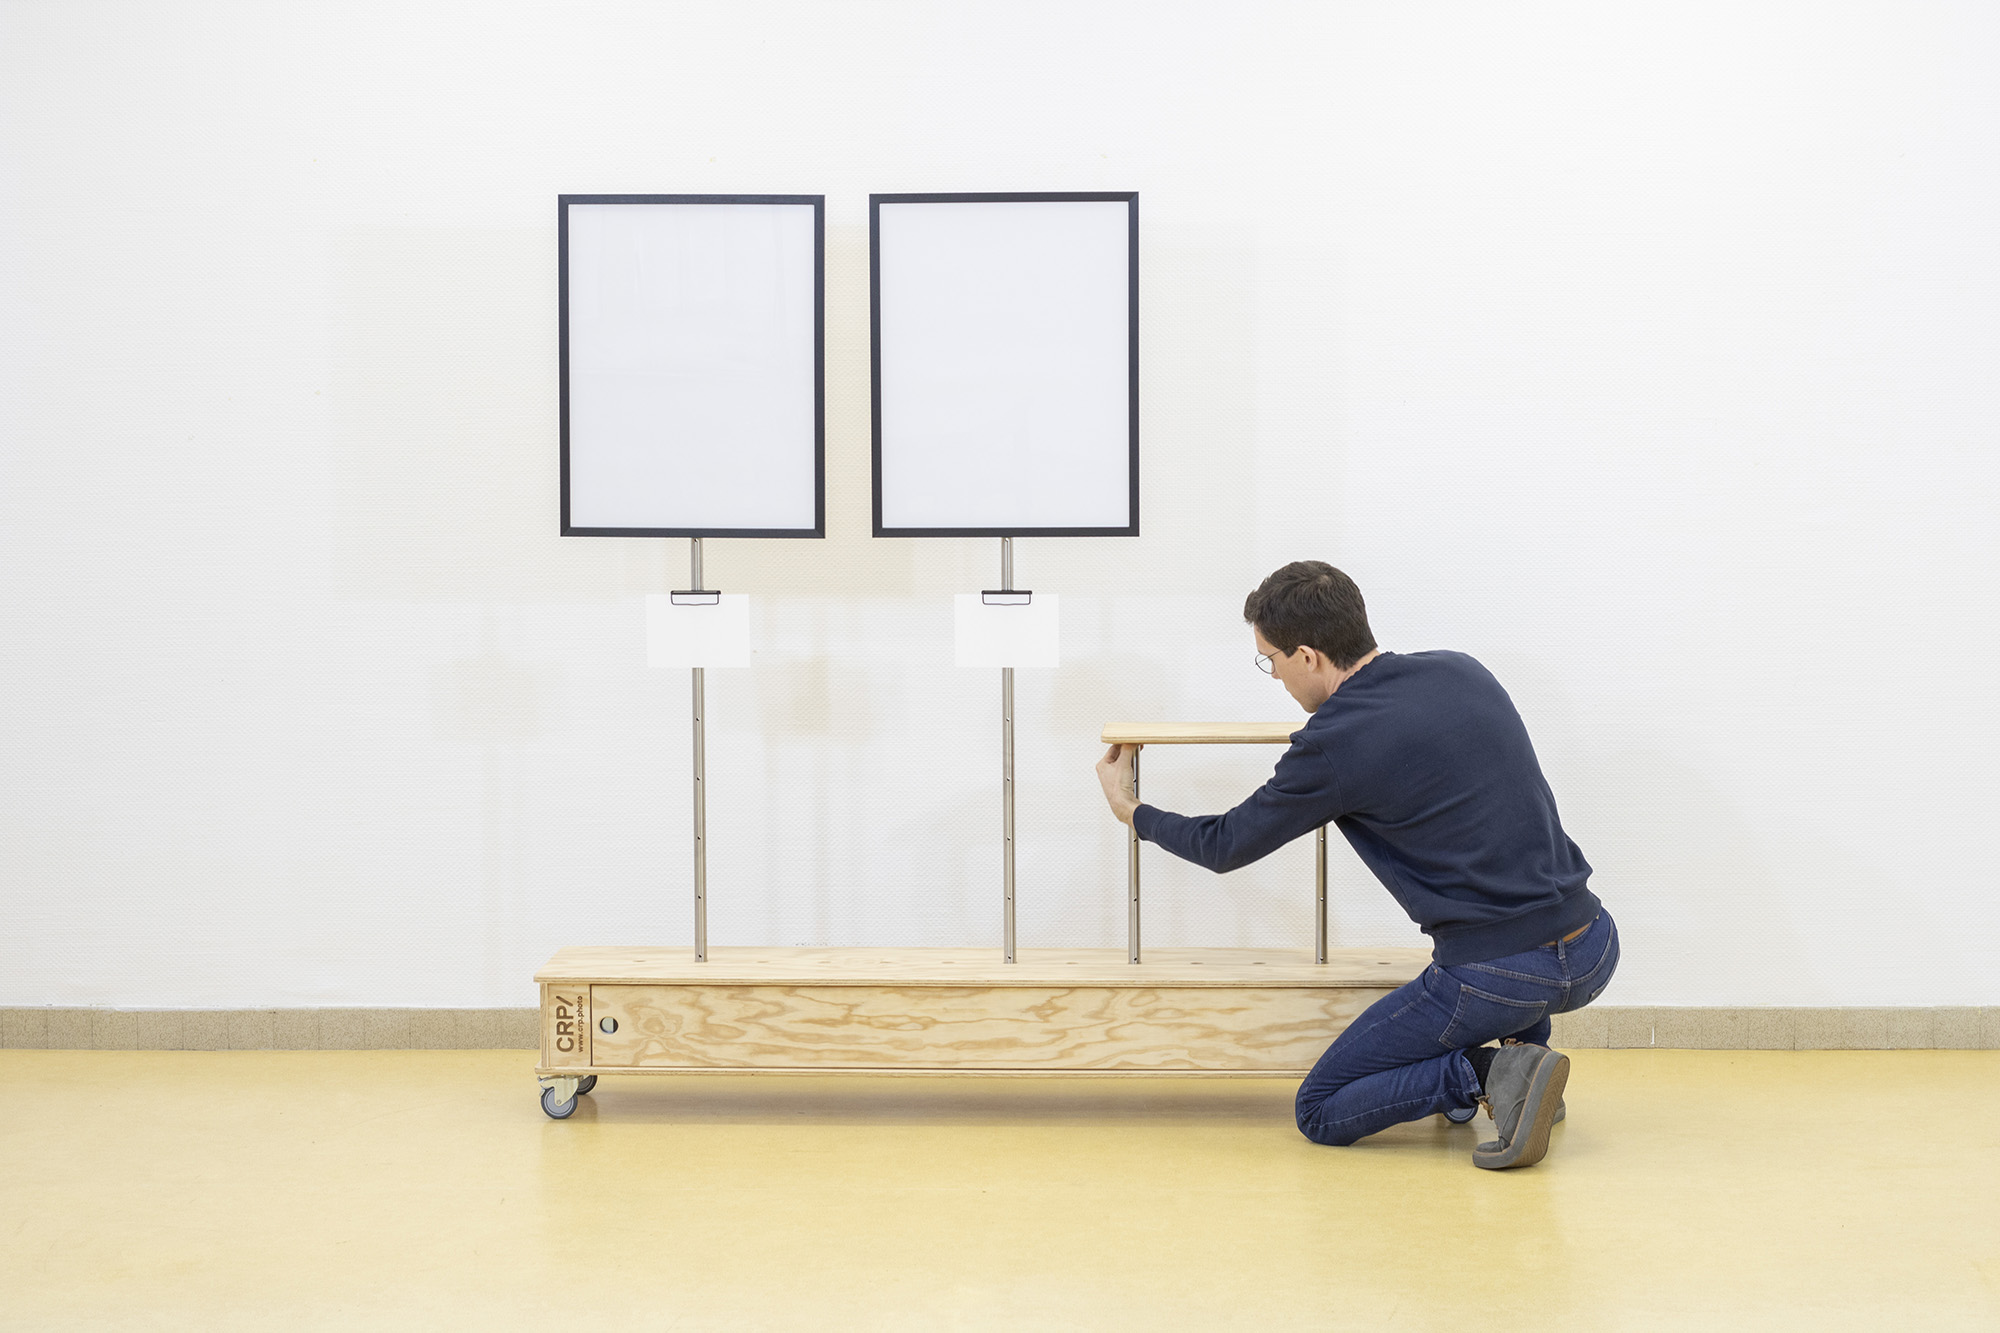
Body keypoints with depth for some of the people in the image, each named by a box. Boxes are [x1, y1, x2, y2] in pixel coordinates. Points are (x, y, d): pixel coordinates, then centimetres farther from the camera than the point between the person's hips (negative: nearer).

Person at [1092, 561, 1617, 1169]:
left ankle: (1488, 1074, -9)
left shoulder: (1337, 743, -10)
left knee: (1322, 1113, 11)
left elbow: (1225, 847, 5)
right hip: (1594, 955, 6)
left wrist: (1131, 811, 22)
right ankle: (1523, 1051, 23)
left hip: (1497, 982, -6)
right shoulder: (1464, 673, 8)